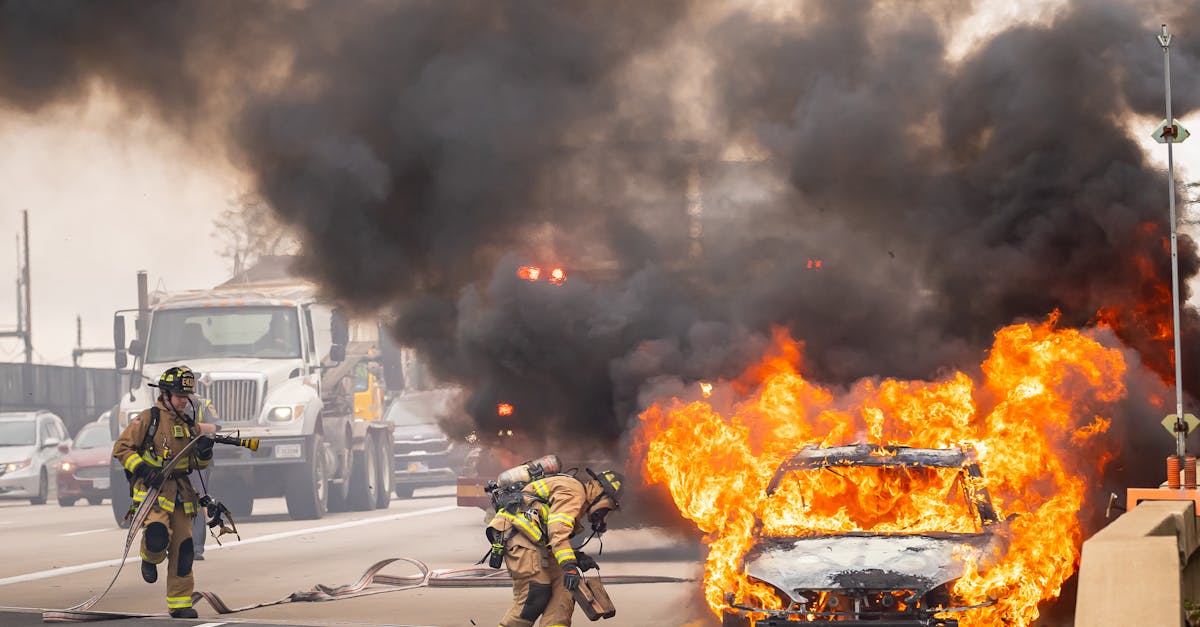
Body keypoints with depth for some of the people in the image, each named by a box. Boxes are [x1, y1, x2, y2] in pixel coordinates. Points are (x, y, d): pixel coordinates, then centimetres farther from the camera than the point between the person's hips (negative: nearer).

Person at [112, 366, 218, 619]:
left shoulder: (190, 425, 14)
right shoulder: (148, 419, -3)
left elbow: (197, 464, 20)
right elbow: (121, 447, -3)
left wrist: (204, 452, -3)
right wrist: (141, 468, -17)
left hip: (180, 491, 6)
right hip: (152, 488, -6)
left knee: (182, 548, 3)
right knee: (157, 536, -28)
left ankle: (180, 603, 12)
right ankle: (150, 558, 9)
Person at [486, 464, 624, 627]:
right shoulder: (573, 490, -7)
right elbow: (558, 530, -21)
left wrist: (577, 558, 15)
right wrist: (569, 566, -28)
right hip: (518, 534, -11)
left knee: (562, 585, 1)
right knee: (535, 596, -15)